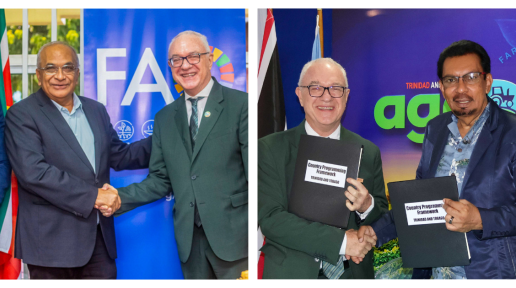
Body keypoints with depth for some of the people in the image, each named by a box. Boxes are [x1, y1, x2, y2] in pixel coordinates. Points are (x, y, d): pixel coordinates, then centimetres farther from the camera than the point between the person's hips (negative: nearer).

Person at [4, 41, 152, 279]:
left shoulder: (96, 110, 13)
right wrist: (92, 195, -19)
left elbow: (119, 156, 19)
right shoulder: (21, 115, -6)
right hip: (51, 241, -5)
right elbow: (33, 172, -19)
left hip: (99, 238, 5)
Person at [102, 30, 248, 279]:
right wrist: (119, 198, -3)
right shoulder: (164, 118, 13)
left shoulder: (240, 105, -3)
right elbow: (160, 181, 12)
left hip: (234, 234, -4)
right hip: (190, 239, 4)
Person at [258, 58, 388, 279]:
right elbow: (270, 219, -16)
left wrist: (367, 207, -18)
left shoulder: (369, 152, 0)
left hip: (353, 273, 3)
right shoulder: (270, 149, -8)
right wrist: (341, 241, -21)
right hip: (291, 273, -2)